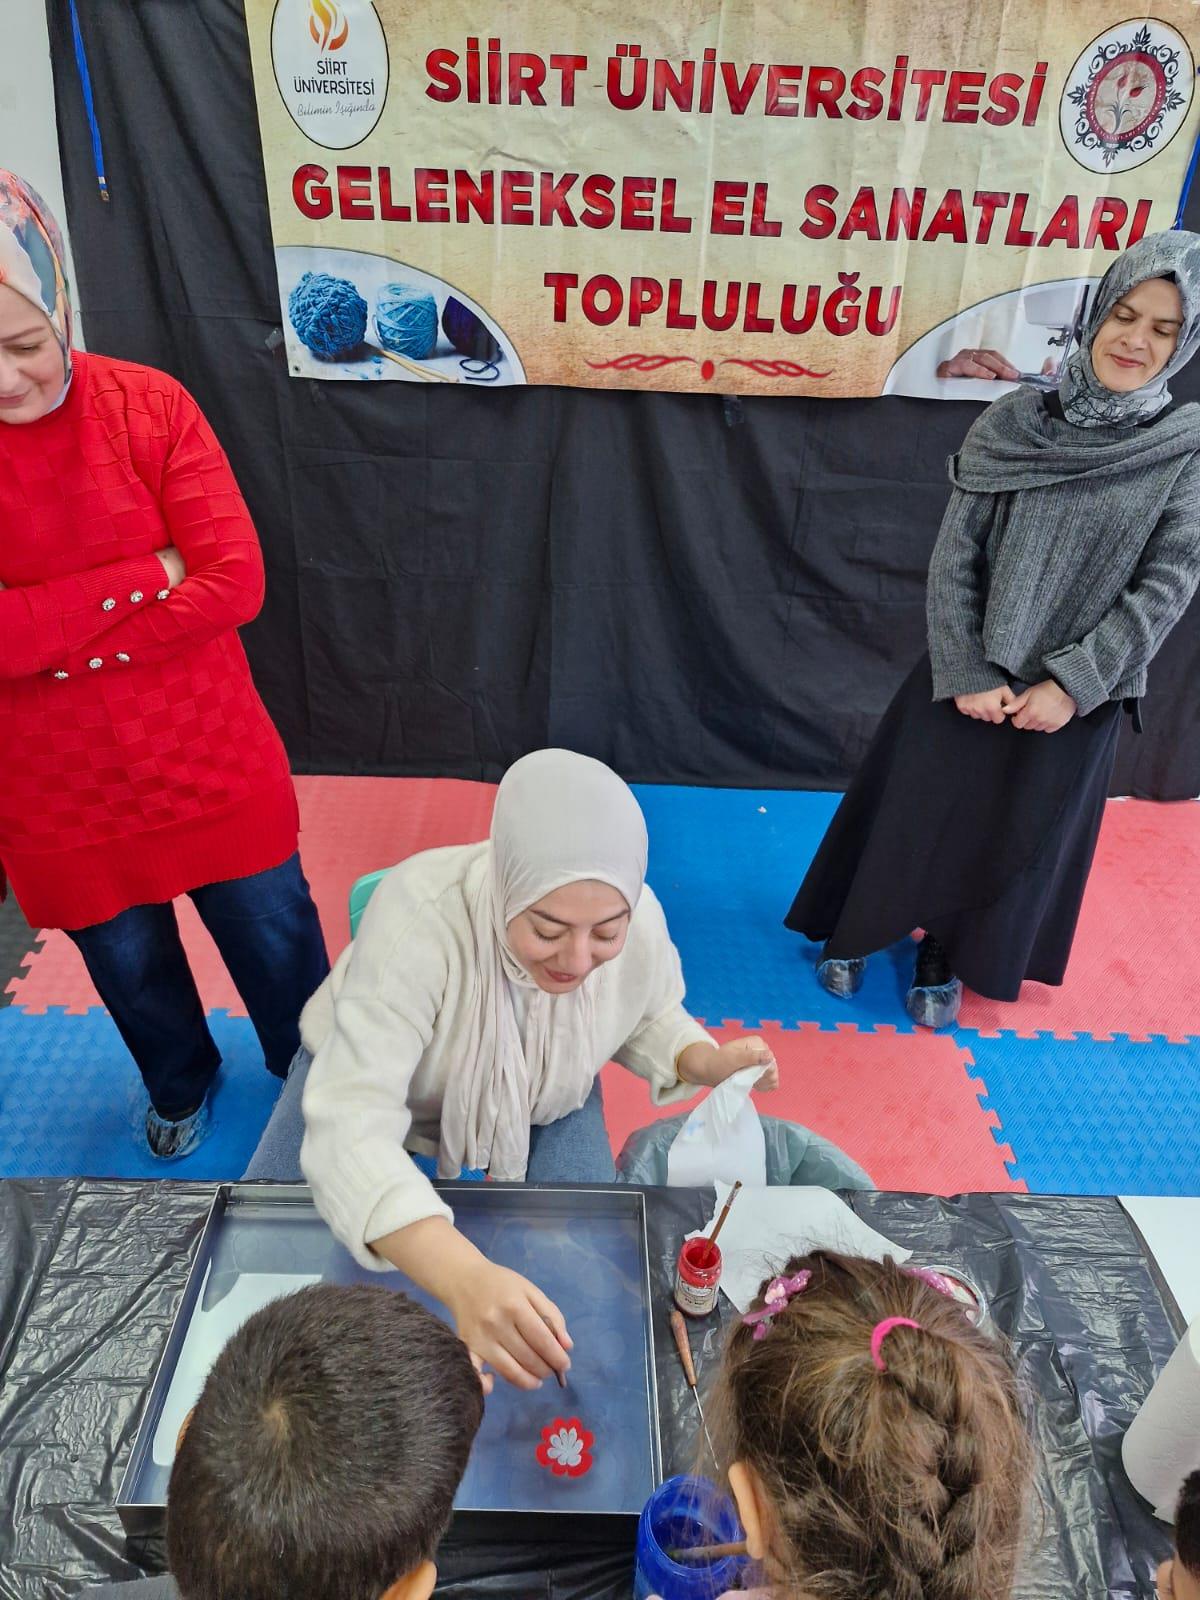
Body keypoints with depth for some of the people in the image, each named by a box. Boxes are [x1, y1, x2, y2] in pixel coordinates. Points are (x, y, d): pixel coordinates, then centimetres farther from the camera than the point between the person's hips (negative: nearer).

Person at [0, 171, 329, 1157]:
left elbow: (237, 583, -19)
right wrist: (148, 575, -22)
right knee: (129, 965, 23)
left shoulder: (149, 405, -12)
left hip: (210, 766, -1)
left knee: (275, 940, 17)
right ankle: (180, 1084, 54)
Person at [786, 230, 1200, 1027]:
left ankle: (945, 956, 38)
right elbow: (955, 554, -6)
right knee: (912, 808, 12)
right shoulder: (1014, 421, -5)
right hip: (970, 671, 0)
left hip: (1075, 689, 0)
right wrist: (966, 671, -12)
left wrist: (1073, 682, -14)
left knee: (1010, 836, 14)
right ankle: (858, 933, 36)